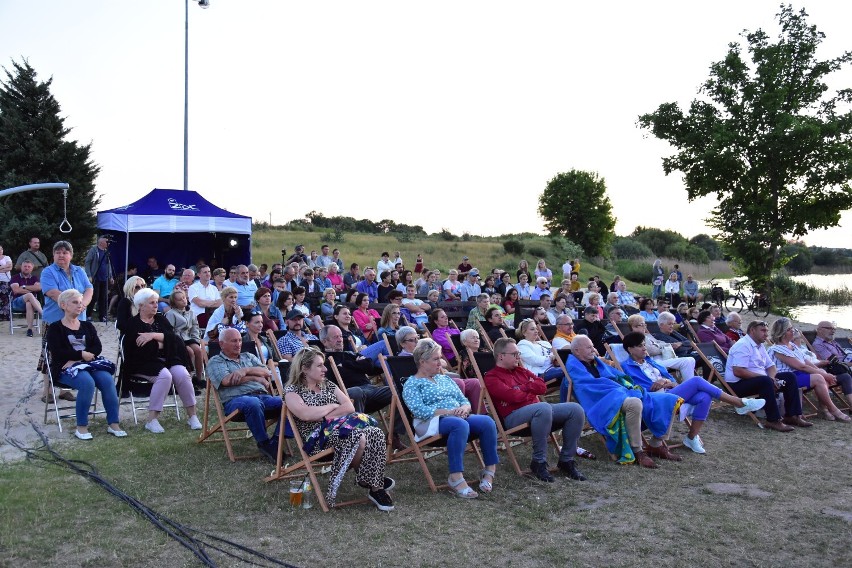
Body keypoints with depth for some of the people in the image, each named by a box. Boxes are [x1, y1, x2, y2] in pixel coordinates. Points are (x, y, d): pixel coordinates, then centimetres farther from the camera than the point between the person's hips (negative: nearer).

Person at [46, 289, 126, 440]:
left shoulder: (87, 326, 20)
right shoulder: (55, 328, 8)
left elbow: (97, 347, 5)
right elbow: (57, 352, -7)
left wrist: (75, 359, -10)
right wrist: (81, 355, -13)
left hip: (89, 363, 4)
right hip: (66, 367, -4)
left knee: (107, 380, -27)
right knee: (87, 382, -35)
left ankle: (113, 423, -23)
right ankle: (81, 427, -25)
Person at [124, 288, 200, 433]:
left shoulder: (161, 319, 17)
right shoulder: (133, 324, 4)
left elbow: (172, 337, -1)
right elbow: (138, 347, -12)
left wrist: (153, 335, -14)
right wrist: (160, 343, -4)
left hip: (166, 359, 4)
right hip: (143, 362, -4)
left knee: (182, 374, -24)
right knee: (164, 376, -33)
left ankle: (192, 416, -17)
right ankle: (152, 420, -27)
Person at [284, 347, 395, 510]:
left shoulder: (328, 384, 21)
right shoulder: (292, 391, 3)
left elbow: (350, 407, 9)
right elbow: (305, 414, -17)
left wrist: (325, 416, -7)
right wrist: (332, 406, -3)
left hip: (342, 426, 6)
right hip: (318, 436, -6)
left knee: (377, 433, -26)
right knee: (358, 438, -35)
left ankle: (375, 486, -21)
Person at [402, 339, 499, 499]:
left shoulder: (445, 379, 26)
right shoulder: (412, 384, 4)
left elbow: (464, 401, 21)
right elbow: (420, 411, -13)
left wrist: (464, 408, -4)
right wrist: (448, 412, -17)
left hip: (458, 417, 6)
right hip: (432, 422, -6)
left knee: (487, 421, -24)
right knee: (460, 424, -39)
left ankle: (490, 470, -18)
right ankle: (456, 478, -40)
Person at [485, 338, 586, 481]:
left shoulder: (520, 371, 23)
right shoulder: (492, 377, -1)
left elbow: (542, 387, 12)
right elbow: (513, 396, -15)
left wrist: (522, 388, -1)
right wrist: (531, 390, 2)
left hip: (538, 411, 8)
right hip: (513, 417, -8)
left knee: (576, 409, -10)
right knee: (544, 407, -38)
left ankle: (566, 460, -2)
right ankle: (539, 462, -25)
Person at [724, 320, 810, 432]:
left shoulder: (760, 346, 16)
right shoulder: (743, 345, -16)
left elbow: (771, 366, 16)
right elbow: (738, 372, -27)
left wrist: (771, 378, -9)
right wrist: (765, 377, -24)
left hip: (760, 380, 10)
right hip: (738, 385, -10)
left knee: (790, 377, 1)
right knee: (765, 381, -37)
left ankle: (792, 415, -2)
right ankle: (773, 421, -33)